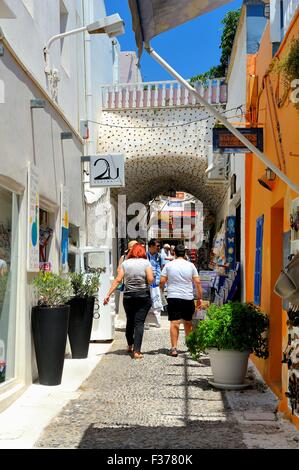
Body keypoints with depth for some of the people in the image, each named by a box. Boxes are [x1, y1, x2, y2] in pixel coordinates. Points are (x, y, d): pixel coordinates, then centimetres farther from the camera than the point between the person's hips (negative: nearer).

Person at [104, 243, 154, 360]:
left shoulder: (125, 263, 3)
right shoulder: (146, 263, -3)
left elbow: (118, 280, -4)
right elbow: (151, 280, -13)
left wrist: (108, 294, -3)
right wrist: (145, 283, 10)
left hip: (128, 296, 3)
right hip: (143, 296, -2)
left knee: (130, 321, 19)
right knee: (139, 323, -2)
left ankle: (130, 346, 34)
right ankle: (136, 351, -9)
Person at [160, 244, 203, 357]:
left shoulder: (168, 265, -1)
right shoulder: (190, 265, 2)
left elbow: (162, 281, -2)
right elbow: (197, 282, 0)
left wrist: (161, 289, 20)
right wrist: (199, 298, 7)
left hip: (173, 297, -1)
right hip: (188, 298, 1)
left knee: (174, 323, -4)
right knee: (188, 322, 17)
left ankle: (174, 348, -10)